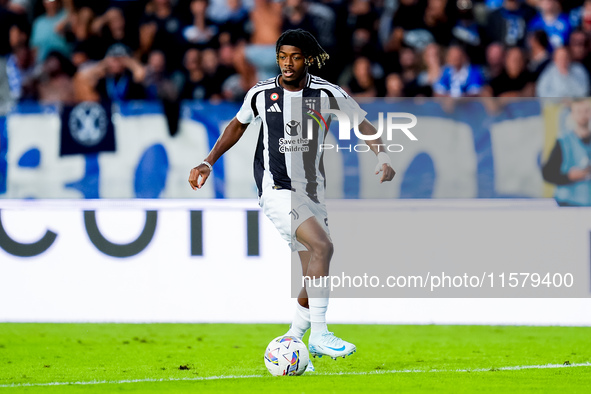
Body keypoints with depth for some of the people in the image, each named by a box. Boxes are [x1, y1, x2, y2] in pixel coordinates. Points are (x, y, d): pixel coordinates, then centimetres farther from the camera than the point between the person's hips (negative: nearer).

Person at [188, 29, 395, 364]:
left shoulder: (327, 93, -4)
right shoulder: (261, 94, -3)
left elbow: (363, 125, 2)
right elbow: (238, 126, 15)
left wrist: (382, 156, -16)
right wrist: (208, 163, 10)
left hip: (312, 192, 4)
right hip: (277, 190, -4)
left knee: (317, 279, 7)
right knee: (322, 246, -27)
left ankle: (295, 337, 29)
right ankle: (320, 335, -28)